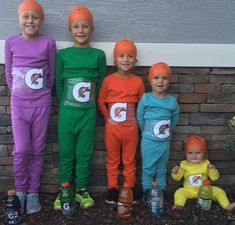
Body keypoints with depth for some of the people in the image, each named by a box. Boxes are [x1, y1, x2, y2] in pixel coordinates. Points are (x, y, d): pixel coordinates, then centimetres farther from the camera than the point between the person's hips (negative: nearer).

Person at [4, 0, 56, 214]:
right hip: (18, 104, 1)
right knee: (21, 150, -5)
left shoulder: (48, 43, -3)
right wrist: (17, 94, 8)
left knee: (37, 150, 7)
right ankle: (20, 191, 17)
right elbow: (9, 72, 9)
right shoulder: (11, 42, 0)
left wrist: (43, 94, 7)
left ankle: (33, 192, 21)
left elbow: (52, 73, 5)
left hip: (41, 104, 0)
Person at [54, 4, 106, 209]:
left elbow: (101, 82, 7)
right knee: (66, 153, 9)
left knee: (84, 153, 9)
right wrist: (65, 105, 1)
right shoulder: (62, 54, 1)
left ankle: (81, 190, 24)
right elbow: (57, 82, 4)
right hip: (67, 111, 0)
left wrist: (90, 100, 5)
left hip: (88, 112, 0)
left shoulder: (98, 55, 2)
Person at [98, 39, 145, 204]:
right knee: (112, 160, 12)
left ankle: (128, 189, 24)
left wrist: (135, 120, 1)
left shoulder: (138, 81, -2)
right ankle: (112, 188, 25)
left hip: (131, 128, 0)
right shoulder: (108, 80, -4)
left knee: (129, 160, 11)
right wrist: (108, 118, -2)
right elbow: (101, 102, 2)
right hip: (112, 127, 0)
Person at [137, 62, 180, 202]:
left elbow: (175, 117, 10)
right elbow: (140, 117, -3)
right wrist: (146, 131, 4)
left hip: (165, 141, 3)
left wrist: (168, 128, 7)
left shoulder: (172, 100, -3)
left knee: (161, 169, 16)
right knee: (148, 168, 6)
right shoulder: (146, 98, -10)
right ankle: (147, 192, 20)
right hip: (149, 141, -2)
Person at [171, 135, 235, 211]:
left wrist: (213, 170, -19)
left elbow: (214, 178, 0)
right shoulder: (184, 164, -5)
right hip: (189, 190, -1)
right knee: (179, 192, -26)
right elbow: (177, 178, 3)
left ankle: (227, 206, -12)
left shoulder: (206, 164, -3)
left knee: (218, 191, -15)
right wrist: (175, 173, -18)